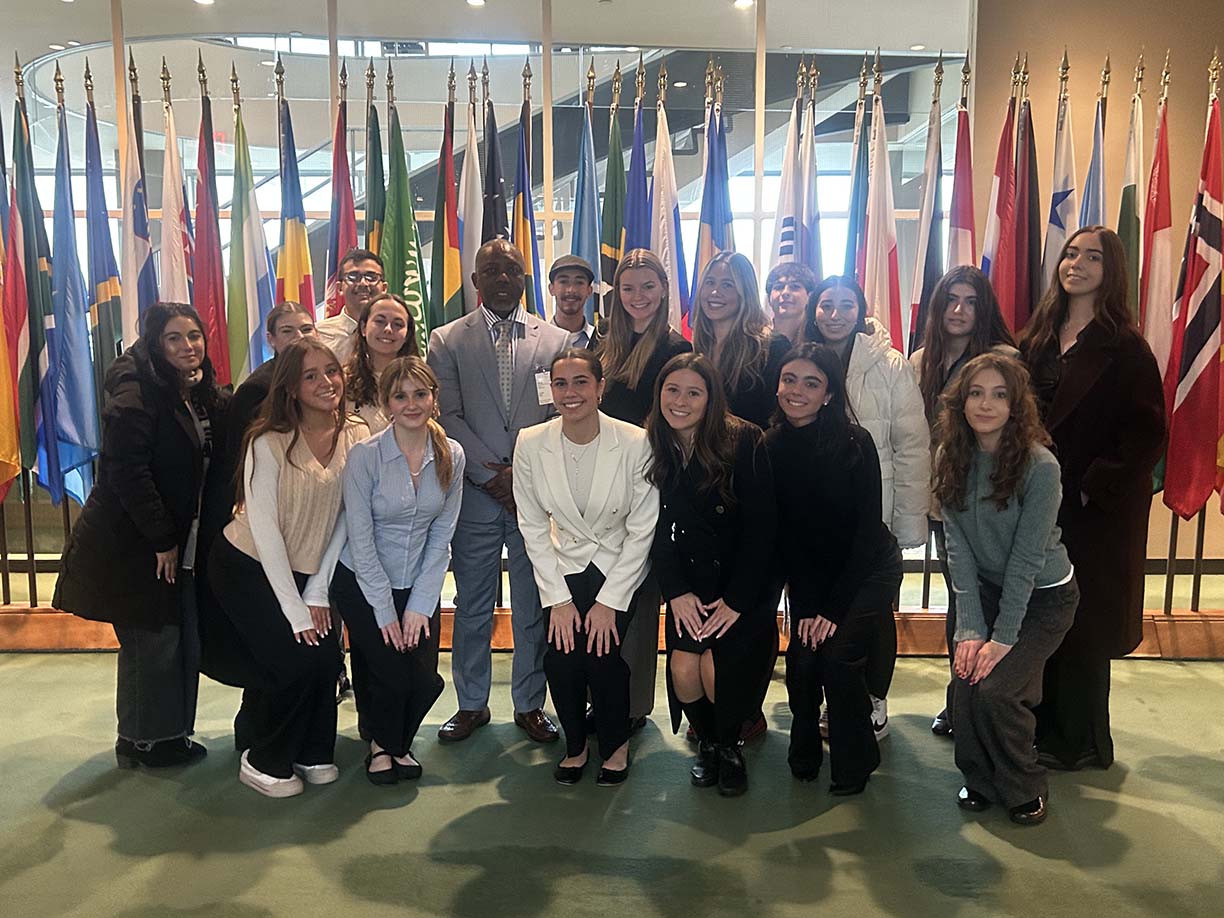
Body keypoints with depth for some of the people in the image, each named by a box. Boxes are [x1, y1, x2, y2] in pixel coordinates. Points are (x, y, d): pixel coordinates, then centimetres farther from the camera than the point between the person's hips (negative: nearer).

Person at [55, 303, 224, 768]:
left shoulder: (199, 395, 11)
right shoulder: (135, 394, -15)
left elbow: (212, 463, 19)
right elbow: (127, 471, -21)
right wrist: (161, 539, -18)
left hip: (178, 540, 8)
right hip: (131, 542, -8)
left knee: (184, 640, 10)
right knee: (151, 642, -1)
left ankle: (170, 735, 26)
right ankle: (142, 743, 17)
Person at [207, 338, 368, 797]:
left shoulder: (356, 436, -9)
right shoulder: (269, 441, -21)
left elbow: (345, 518, -6)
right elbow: (265, 528, -20)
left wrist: (317, 593, -7)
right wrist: (295, 610, -18)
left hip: (306, 570, 4)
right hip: (248, 569, -4)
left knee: (328, 658, -7)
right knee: (293, 662, -12)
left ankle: (313, 752, 20)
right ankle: (263, 762, 14)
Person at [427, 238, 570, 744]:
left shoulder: (557, 340, 6)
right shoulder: (448, 341, 5)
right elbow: (449, 417, -2)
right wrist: (491, 475, -10)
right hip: (476, 493, 0)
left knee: (534, 607, 8)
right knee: (472, 606, 10)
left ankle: (530, 704, 24)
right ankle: (471, 704, 26)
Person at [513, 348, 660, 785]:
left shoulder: (636, 443, -17)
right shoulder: (531, 443, -10)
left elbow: (642, 529, -12)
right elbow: (533, 528, -4)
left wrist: (609, 601, -14)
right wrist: (557, 598, -9)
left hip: (621, 568, -2)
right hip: (565, 567, 2)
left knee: (601, 653, -20)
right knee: (559, 656, -18)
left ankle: (617, 744, 11)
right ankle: (575, 744, 13)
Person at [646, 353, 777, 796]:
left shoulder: (744, 443, -15)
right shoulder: (653, 447, -2)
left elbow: (761, 528, -14)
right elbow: (658, 530, 1)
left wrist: (736, 600, -16)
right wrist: (676, 592, -9)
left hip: (746, 580, -3)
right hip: (692, 582, 3)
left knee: (717, 668, -19)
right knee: (683, 668, -15)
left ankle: (730, 746, 14)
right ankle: (706, 742, 18)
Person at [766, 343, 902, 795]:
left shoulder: (854, 443, -19)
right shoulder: (770, 448, -9)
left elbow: (867, 528, -17)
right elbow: (782, 533, -6)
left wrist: (835, 607, -18)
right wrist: (807, 605, -11)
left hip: (869, 568, -3)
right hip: (809, 572, 3)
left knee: (838, 656, -17)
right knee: (801, 659, -12)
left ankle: (855, 761, 9)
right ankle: (804, 752, 17)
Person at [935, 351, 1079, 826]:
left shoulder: (1039, 466, -22)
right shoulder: (952, 459, -7)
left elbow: (1027, 559, -20)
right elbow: (958, 547, -9)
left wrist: (1003, 637, -19)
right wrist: (970, 627, -15)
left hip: (1043, 596, -4)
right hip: (987, 589, 4)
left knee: (994, 688, -18)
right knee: (965, 682, -14)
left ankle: (1025, 789, 10)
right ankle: (980, 779, 13)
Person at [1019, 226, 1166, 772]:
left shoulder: (1125, 348, -10)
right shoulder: (1038, 336, 8)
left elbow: (1147, 435, -14)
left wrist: (1092, 489, -17)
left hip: (1094, 509, -6)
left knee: (1083, 623, 6)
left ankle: (1080, 741, 23)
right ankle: (1042, 725, 30)